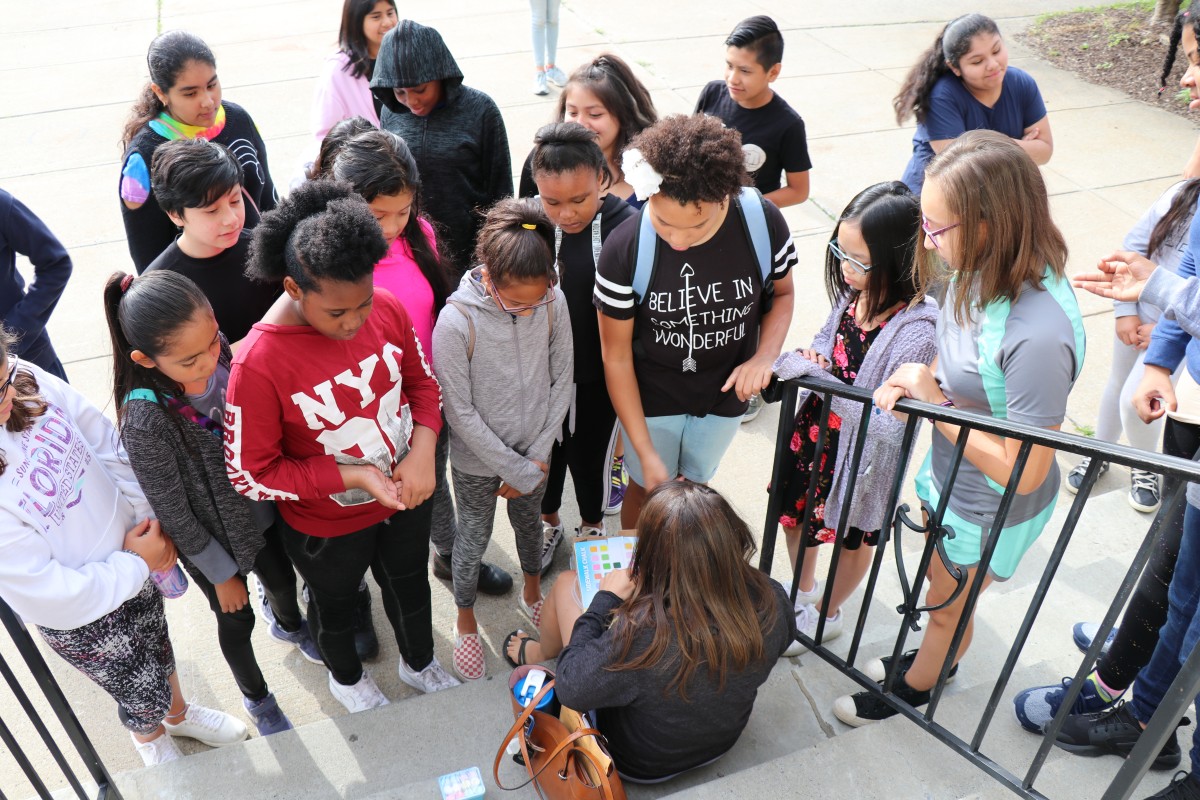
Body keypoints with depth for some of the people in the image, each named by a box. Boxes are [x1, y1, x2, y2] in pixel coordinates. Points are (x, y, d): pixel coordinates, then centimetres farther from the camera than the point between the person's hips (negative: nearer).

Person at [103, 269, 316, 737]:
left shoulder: (221, 352, -22)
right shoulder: (145, 422, -37)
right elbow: (173, 513, -22)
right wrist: (221, 574, -10)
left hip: (260, 510, 5)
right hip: (211, 539, -4)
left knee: (283, 581, 31)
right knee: (237, 621, 22)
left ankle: (288, 626, 68)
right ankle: (255, 696, 55)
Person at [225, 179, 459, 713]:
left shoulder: (386, 309, -19)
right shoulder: (259, 364, -32)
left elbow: (422, 381, -2)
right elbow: (250, 473, -22)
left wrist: (423, 450, -20)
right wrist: (354, 477, -28)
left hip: (407, 497, 4)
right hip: (327, 526, -3)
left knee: (410, 585, 29)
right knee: (335, 604, 28)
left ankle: (420, 665, 62)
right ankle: (346, 678, 62)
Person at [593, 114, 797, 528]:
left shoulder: (764, 221, -23)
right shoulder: (624, 248, -28)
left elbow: (782, 292, -1)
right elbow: (616, 356, -18)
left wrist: (765, 355, -21)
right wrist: (646, 452, -18)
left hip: (725, 391, 2)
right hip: (651, 396, -2)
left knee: (695, 484, 23)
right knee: (647, 491, 18)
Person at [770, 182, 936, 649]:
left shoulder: (917, 334, -32)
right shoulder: (853, 292, -12)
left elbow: (891, 424, -29)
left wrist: (825, 381, -34)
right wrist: (811, 360, -16)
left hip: (861, 454, -6)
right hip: (816, 429, 7)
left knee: (853, 538, 22)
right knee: (794, 511, 27)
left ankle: (826, 615, 50)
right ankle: (804, 589, 57)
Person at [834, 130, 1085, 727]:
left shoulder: (1039, 336, -39)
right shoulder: (985, 274, -15)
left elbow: (1024, 472, -31)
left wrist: (933, 400, -27)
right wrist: (917, 379, -17)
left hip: (991, 513, -7)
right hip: (948, 477, 7)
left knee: (947, 608, 22)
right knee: (938, 581, 32)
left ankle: (915, 688, 51)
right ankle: (934, 657, 61)